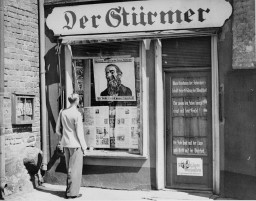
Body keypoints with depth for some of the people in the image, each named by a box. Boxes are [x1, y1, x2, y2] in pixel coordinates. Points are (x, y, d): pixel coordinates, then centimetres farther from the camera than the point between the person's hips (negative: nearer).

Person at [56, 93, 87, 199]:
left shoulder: (62, 112, 3)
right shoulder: (77, 114, -16)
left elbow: (58, 130, 8)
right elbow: (79, 132, -14)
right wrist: (84, 147, -6)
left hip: (65, 144, 6)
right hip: (75, 144, -6)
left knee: (69, 168, 18)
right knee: (75, 169, 3)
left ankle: (70, 189, 27)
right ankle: (72, 192, 6)